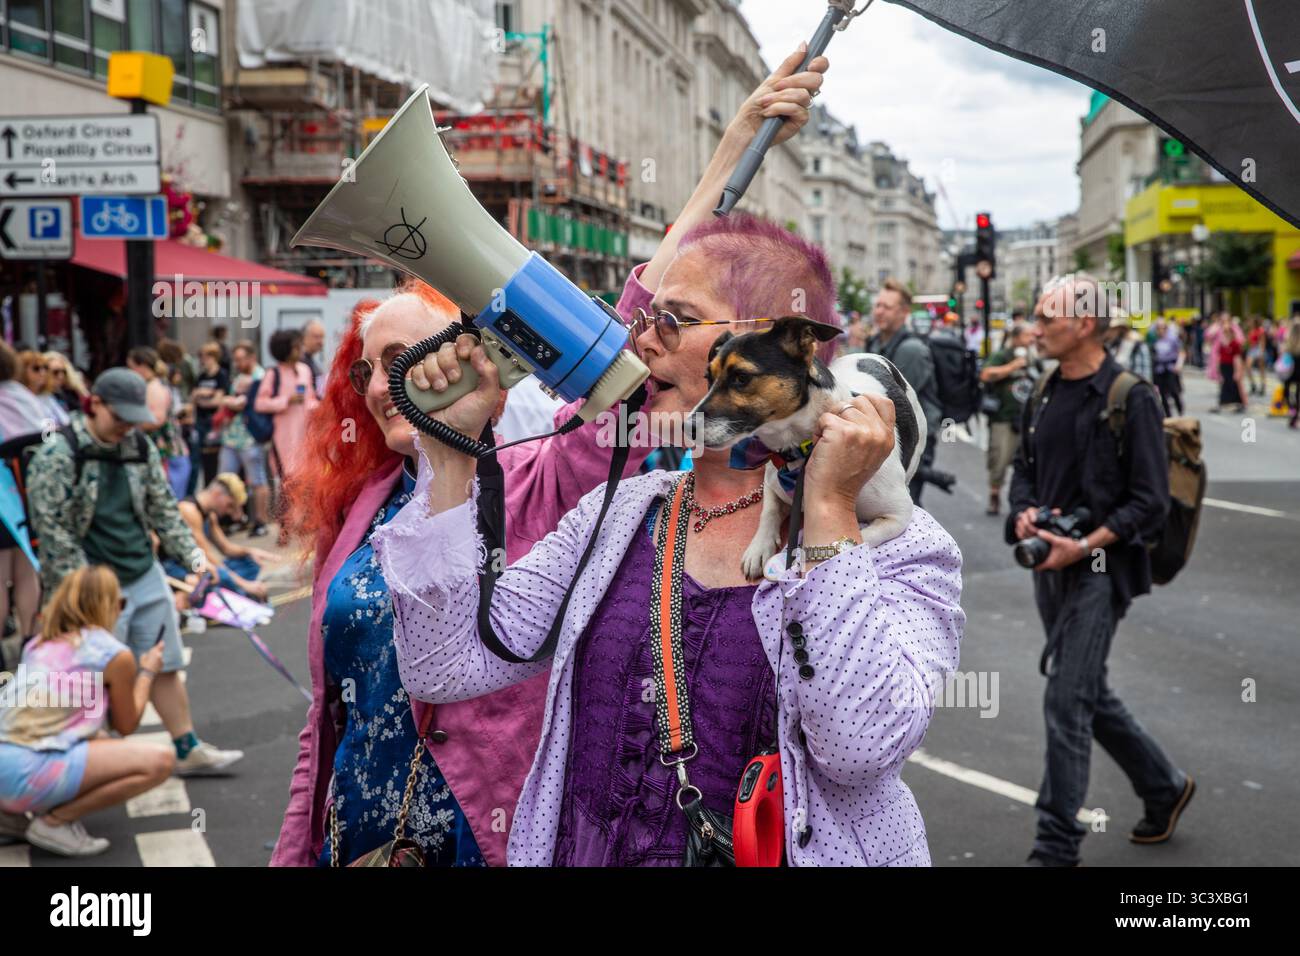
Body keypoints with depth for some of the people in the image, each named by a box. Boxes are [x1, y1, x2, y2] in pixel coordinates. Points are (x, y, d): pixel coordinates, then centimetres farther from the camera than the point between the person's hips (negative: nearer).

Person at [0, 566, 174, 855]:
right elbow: (126, 725, 12)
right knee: (160, 761, -7)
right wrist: (147, 672, 24)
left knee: (104, 745, 31)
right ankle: (54, 822, -4)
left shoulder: (40, 643, 20)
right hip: (29, 770, -8)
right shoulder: (116, 654, -1)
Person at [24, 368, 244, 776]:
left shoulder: (142, 448, 7)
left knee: (165, 666, 12)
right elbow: (50, 526, -15)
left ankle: (188, 750, 21)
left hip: (146, 576, 6)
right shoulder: (57, 454, -13)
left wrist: (193, 555, 4)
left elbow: (163, 510, 15)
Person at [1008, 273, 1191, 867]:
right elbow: (1024, 469, 19)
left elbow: (1150, 502, -14)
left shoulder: (1130, 398, -12)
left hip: (1099, 569, -8)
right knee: (1091, 696, 16)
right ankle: (1163, 788, 37)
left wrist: (1085, 546, -21)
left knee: (1067, 701, -7)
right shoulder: (1044, 395, 9)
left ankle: (1057, 845, 2)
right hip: (1050, 568, 8)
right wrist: (1025, 514, -3)